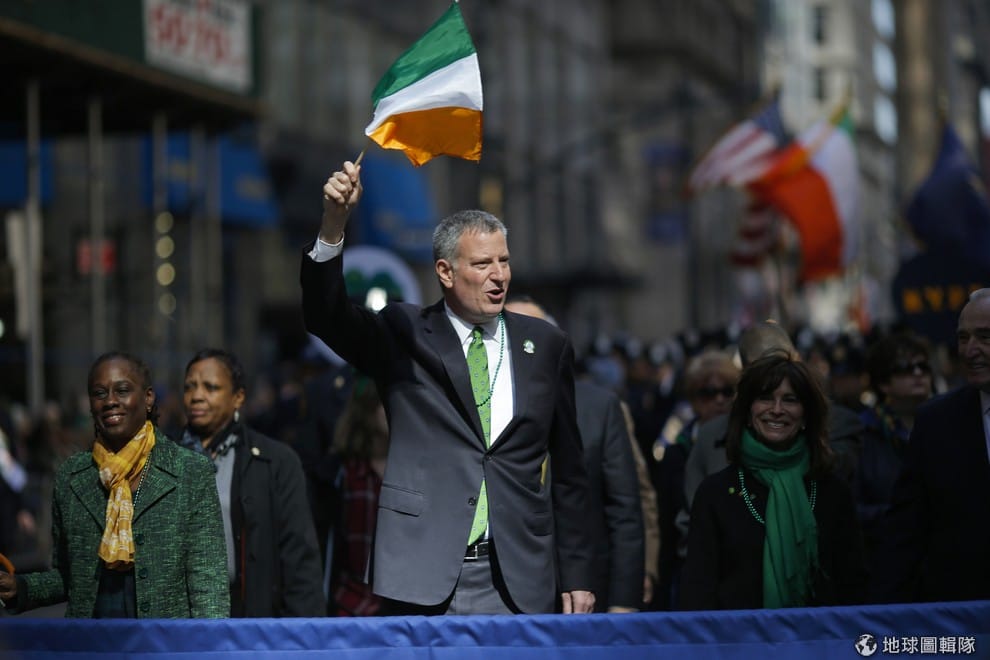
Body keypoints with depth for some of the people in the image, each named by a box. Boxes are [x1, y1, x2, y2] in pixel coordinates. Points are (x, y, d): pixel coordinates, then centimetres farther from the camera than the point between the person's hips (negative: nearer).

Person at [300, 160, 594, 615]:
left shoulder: (545, 346, 11)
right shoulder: (402, 336, 5)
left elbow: (568, 471, 13)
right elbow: (325, 316, -12)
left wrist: (575, 575, 10)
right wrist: (334, 223, -28)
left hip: (519, 584, 2)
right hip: (424, 577, -2)